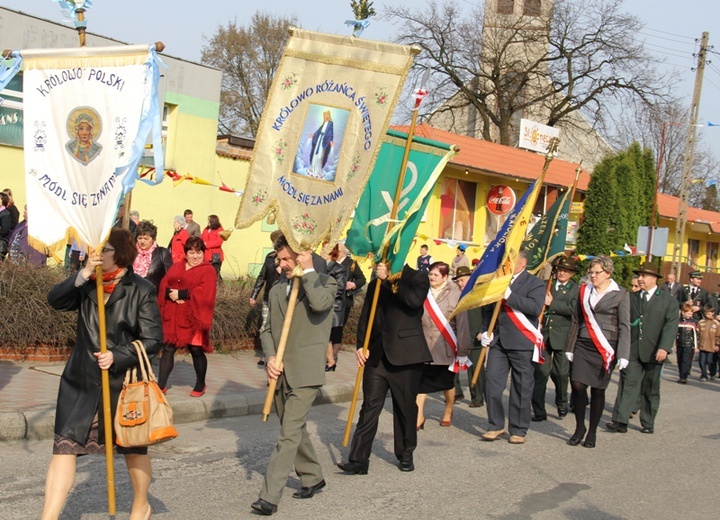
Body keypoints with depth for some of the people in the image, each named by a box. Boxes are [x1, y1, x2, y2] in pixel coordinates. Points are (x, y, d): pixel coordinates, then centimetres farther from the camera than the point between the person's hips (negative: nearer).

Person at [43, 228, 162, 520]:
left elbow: (153, 340, -10)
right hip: (81, 383, 3)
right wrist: (82, 275, -24)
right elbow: (55, 300, -13)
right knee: (64, 448, -6)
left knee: (133, 449, 16)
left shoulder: (141, 290, -8)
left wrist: (117, 357, -20)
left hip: (124, 382, -2)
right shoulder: (87, 285, 4)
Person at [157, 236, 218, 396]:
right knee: (168, 349, 3)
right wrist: (171, 294, -16)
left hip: (193, 317, -4)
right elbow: (164, 285, 5)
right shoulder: (176, 267, 15)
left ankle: (201, 384, 20)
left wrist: (180, 294, -17)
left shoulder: (208, 270, -2)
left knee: (196, 350, 3)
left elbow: (204, 292, -16)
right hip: (173, 317, 4)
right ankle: (161, 384, 8)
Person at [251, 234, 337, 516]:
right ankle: (313, 477, 36)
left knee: (289, 435, -10)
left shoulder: (325, 282, -2)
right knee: (295, 431, 18)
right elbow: (267, 330, 13)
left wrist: (308, 271, -15)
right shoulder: (276, 289, 15)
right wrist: (270, 358, -4)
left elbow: (320, 304, -26)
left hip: (305, 373, -7)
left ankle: (269, 496, -11)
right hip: (280, 373, 7)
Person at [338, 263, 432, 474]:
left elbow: (415, 300, -21)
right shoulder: (376, 284, 15)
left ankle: (405, 455, 23)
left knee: (406, 407, 7)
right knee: (369, 407, -1)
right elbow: (365, 317, 14)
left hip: (405, 355, -3)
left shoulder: (416, 278, 1)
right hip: (376, 354, 3)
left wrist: (389, 279, -19)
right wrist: (360, 345, 0)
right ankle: (358, 459, -2)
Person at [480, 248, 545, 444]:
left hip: (522, 343, -5)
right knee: (491, 382, 0)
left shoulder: (534, 283, -2)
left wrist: (509, 296, -24)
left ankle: (519, 430, 13)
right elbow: (488, 308, 22)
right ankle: (496, 425, 13)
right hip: (498, 341, 5)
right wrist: (485, 331, 6)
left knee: (521, 389, 2)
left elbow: (535, 307, -20)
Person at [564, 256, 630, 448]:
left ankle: (592, 432, 16)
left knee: (598, 389, 2)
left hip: (605, 349, -3)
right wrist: (569, 347, 12)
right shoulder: (584, 291, 11)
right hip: (583, 346, 3)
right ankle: (580, 427, 9)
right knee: (577, 385, -9)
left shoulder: (619, 294, 0)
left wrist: (623, 354, -10)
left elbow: (624, 326, -3)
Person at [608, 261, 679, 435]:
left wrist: (664, 347, -20)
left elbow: (671, 325, -8)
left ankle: (648, 423, 19)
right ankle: (620, 421, -13)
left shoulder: (668, 300, 2)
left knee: (651, 389, 8)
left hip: (653, 352, -1)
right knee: (628, 384, -8)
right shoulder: (631, 298, 12)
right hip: (632, 350, 1)